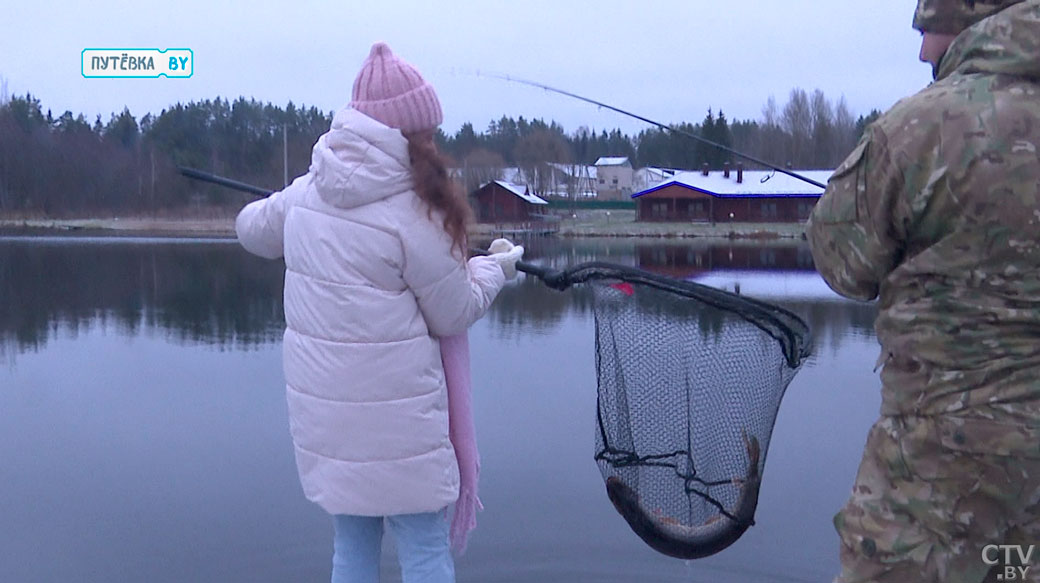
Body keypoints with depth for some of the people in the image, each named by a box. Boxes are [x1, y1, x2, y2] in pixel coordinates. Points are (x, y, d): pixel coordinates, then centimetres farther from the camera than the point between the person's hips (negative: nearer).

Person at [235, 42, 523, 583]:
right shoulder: (412, 213, -16)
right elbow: (456, 315, -6)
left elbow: (252, 229, 22)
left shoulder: (306, 194, 2)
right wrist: (495, 267, 11)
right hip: (392, 413, -6)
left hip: (322, 408, 7)